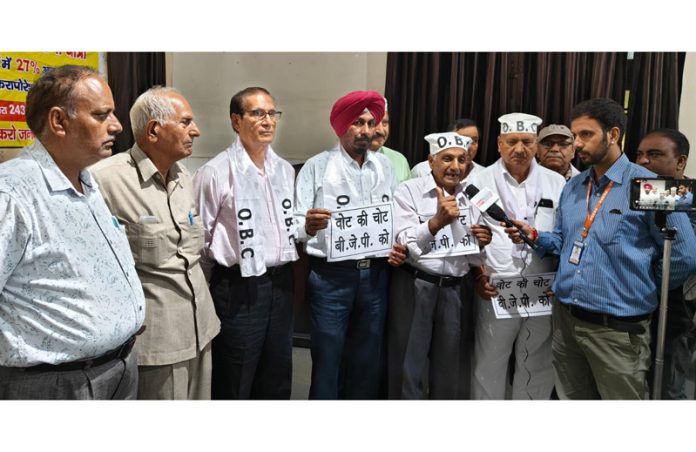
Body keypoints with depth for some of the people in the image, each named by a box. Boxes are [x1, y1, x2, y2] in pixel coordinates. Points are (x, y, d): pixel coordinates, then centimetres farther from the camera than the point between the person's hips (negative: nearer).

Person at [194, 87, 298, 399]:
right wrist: (225, 280, 0)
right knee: (233, 384, 11)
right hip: (238, 288, -6)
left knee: (277, 380, 20)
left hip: (281, 283, 6)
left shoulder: (285, 170, 8)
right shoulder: (216, 172, -13)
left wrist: (284, 273, 13)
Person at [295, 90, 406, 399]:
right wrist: (308, 226, -34)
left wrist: (399, 248, -5)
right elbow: (295, 226, -13)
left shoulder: (384, 166, 9)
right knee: (327, 361, 6)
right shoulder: (317, 166, -6)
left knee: (368, 362, 16)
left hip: (375, 275, 4)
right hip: (330, 276, -4)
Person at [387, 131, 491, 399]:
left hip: (453, 290, 5)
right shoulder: (409, 191, -5)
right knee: (408, 368, 2)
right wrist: (437, 221, -26)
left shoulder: (470, 199, 11)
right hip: (414, 287, -5)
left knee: (447, 370, 15)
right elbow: (406, 247, -14)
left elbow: (474, 260, 16)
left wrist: (481, 244, -5)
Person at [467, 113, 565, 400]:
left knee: (536, 366, 13)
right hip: (495, 290, -2)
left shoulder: (556, 183, 8)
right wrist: (478, 275, -7)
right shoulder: (479, 182, 3)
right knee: (490, 364, 7)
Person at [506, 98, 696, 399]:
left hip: (617, 327, -6)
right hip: (565, 318, 6)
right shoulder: (572, 187, 9)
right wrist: (534, 236, -3)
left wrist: (642, 291, 1)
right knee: (571, 400, 20)